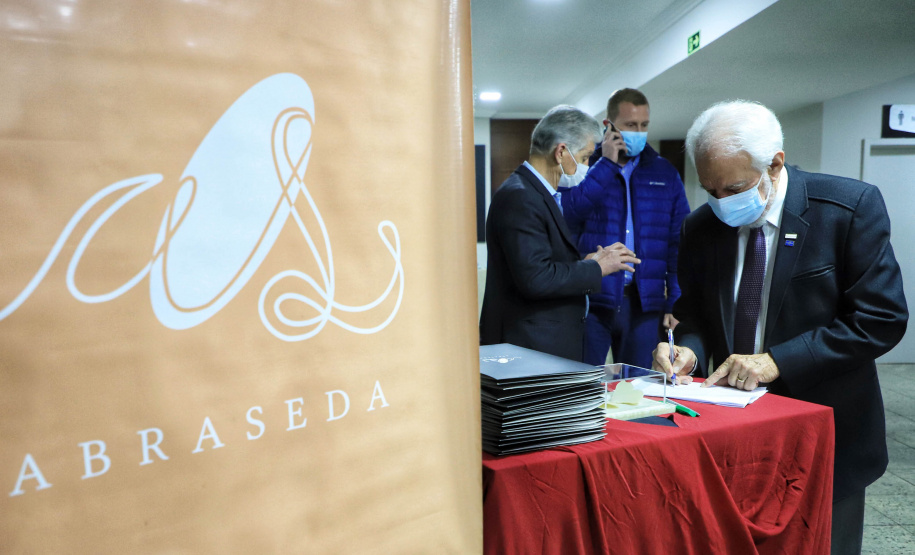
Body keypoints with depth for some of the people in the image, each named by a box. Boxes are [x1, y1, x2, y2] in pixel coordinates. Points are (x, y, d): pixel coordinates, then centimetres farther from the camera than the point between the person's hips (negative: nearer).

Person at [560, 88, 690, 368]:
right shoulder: (586, 165, 4)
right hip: (592, 299, -2)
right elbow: (569, 214, -15)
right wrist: (606, 163, -11)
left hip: (644, 301, 2)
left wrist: (676, 301, 0)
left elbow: (678, 242, 8)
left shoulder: (664, 173, 11)